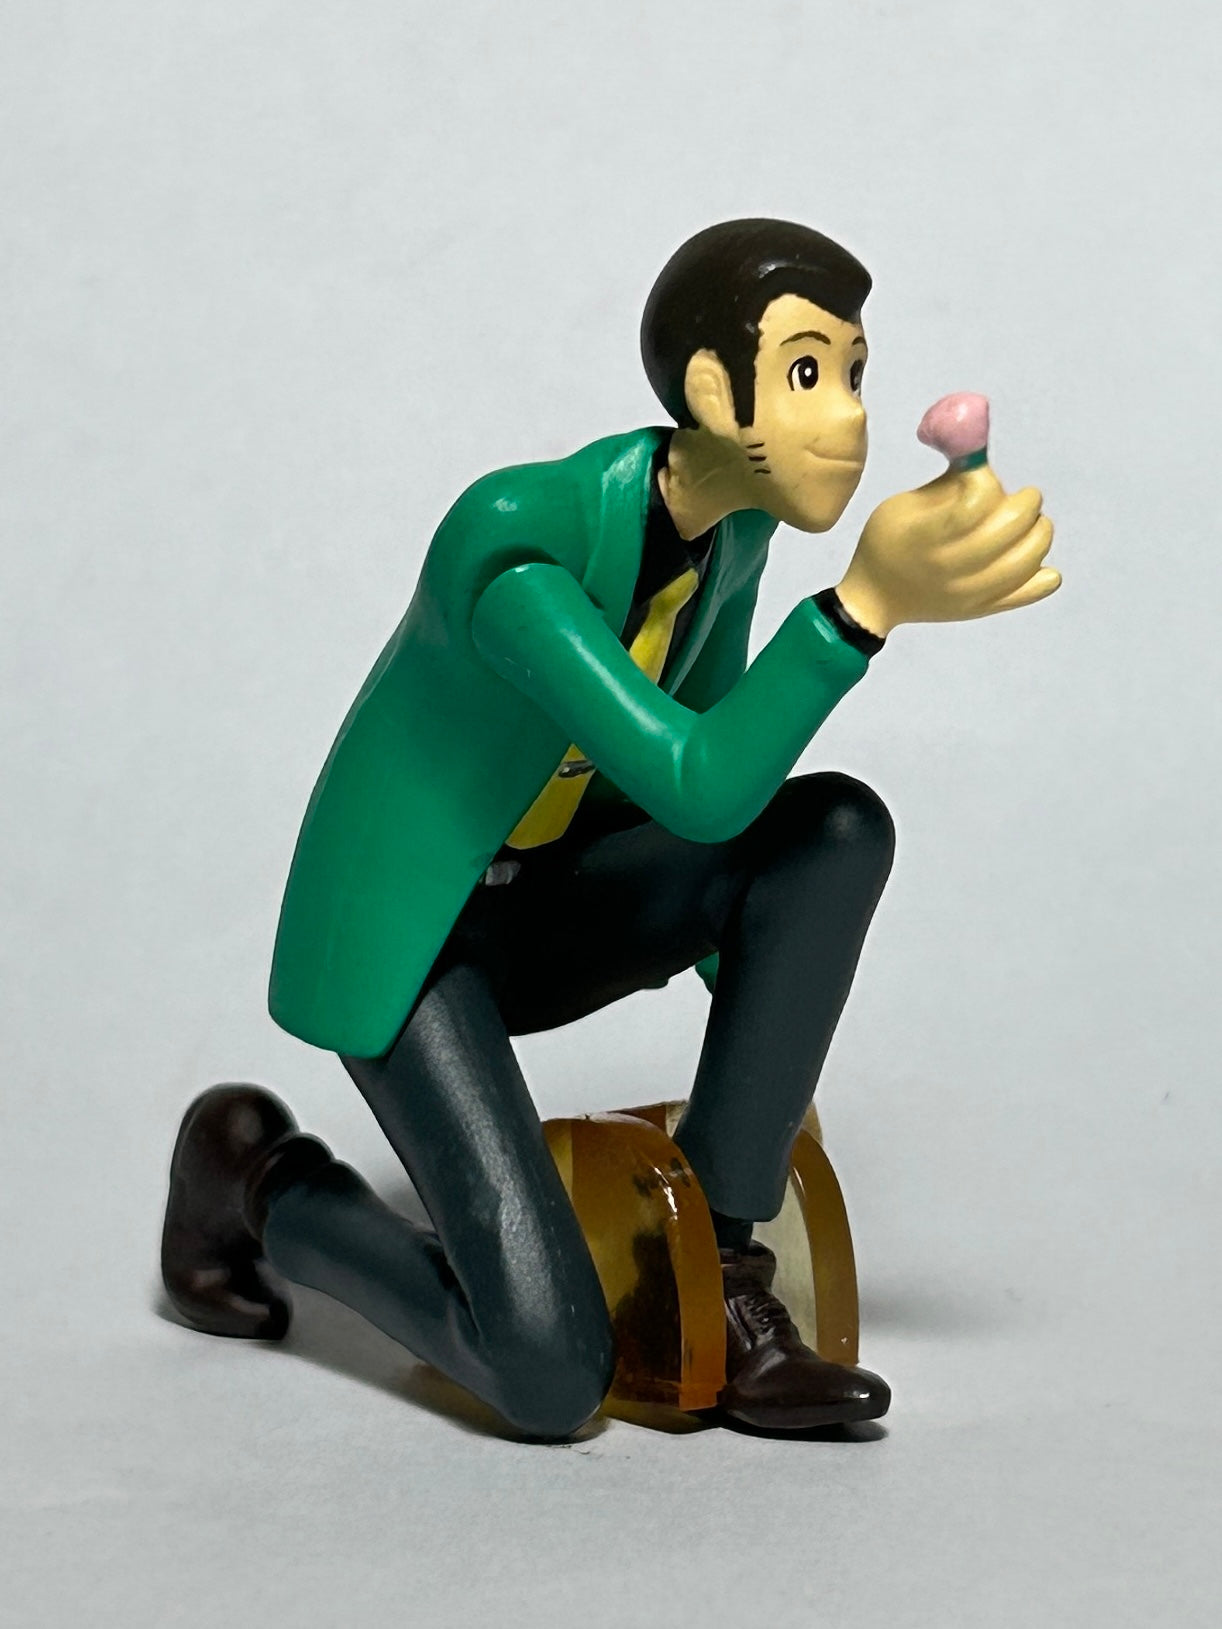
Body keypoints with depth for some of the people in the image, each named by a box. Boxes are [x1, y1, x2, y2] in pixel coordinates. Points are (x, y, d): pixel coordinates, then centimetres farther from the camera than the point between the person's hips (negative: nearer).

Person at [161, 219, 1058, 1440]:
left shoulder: (734, 511, -6)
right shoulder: (506, 538, -31)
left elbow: (706, 788, 9)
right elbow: (694, 789, -38)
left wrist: (761, 1017, 16)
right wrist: (873, 598, -50)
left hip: (540, 909, 7)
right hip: (399, 937, -7)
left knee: (839, 827, -21)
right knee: (555, 1383, -19)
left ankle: (715, 1273, -8)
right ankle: (259, 1182, 10)